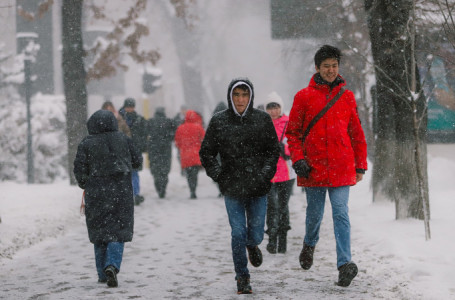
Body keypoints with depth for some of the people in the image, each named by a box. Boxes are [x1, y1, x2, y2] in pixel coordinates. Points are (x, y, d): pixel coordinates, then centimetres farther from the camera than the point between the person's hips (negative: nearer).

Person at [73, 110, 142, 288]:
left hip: (96, 193, 0)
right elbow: (137, 161, 6)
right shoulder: (123, 140, 0)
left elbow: (79, 169, -6)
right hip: (121, 192, 0)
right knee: (118, 232, 1)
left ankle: (103, 274, 13)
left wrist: (84, 185, 12)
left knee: (99, 233, 11)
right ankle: (112, 265, -22)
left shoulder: (86, 144, -6)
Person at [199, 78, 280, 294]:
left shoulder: (262, 119, 3)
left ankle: (252, 245, 39)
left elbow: (273, 150, 9)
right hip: (232, 188, -1)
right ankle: (242, 277, 9)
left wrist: (265, 173, -4)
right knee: (238, 233, -6)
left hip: (258, 187, 1)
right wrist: (218, 175, -2)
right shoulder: (218, 121, 1)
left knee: (255, 233, 0)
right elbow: (206, 153, 9)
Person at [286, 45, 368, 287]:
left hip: (341, 167, 0)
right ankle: (310, 244, 40)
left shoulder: (347, 97, 9)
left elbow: (356, 133, 13)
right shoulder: (304, 97, 3)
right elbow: (292, 132, 6)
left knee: (341, 213, -8)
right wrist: (298, 159, -7)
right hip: (313, 167, 0)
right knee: (314, 213, 10)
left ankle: (344, 263, -13)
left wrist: (360, 166, 11)